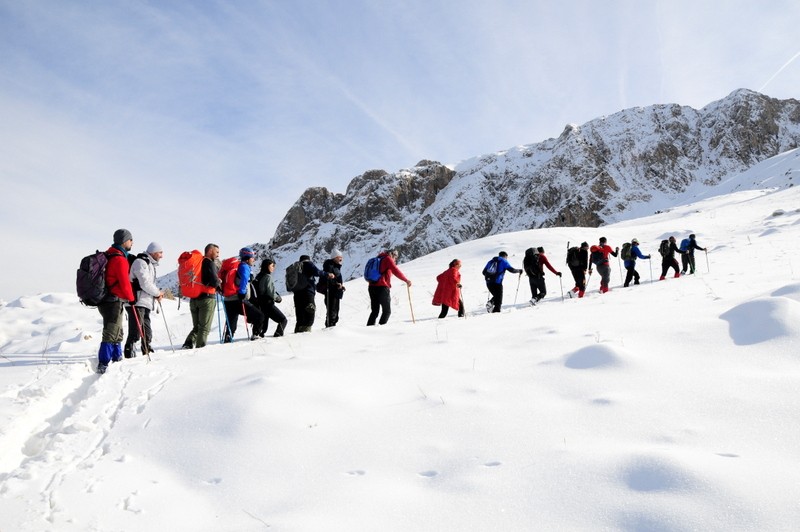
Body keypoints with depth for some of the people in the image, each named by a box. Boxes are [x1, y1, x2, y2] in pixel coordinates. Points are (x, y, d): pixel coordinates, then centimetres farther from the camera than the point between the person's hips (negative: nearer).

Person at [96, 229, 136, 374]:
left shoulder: (109, 255, 15)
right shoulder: (120, 259, -16)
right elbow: (125, 282, -17)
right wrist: (131, 298, -4)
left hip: (106, 299, 10)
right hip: (114, 301, -10)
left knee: (117, 332, 20)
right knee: (111, 333, -10)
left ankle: (117, 358, 29)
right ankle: (103, 364, -12)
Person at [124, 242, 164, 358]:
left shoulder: (150, 264, 22)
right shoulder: (140, 262, -11)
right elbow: (145, 284, -19)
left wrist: (157, 293, 7)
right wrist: (158, 293, -6)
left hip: (146, 304, 10)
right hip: (137, 303, -10)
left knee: (147, 333, 15)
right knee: (135, 333, -11)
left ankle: (148, 353, 25)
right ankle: (129, 355, -9)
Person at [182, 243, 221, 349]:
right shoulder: (210, 263, -9)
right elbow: (214, 281, -18)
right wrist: (219, 286, 3)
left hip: (193, 298, 7)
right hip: (207, 297, -7)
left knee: (196, 326, 16)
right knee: (204, 327, -1)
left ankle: (188, 344, 1)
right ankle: (200, 347, -6)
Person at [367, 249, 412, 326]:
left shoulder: (378, 259, 22)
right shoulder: (388, 259, -1)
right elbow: (396, 271, -10)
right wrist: (406, 280, -4)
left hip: (372, 286, 7)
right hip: (382, 288, -7)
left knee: (374, 311, 14)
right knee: (387, 311, 1)